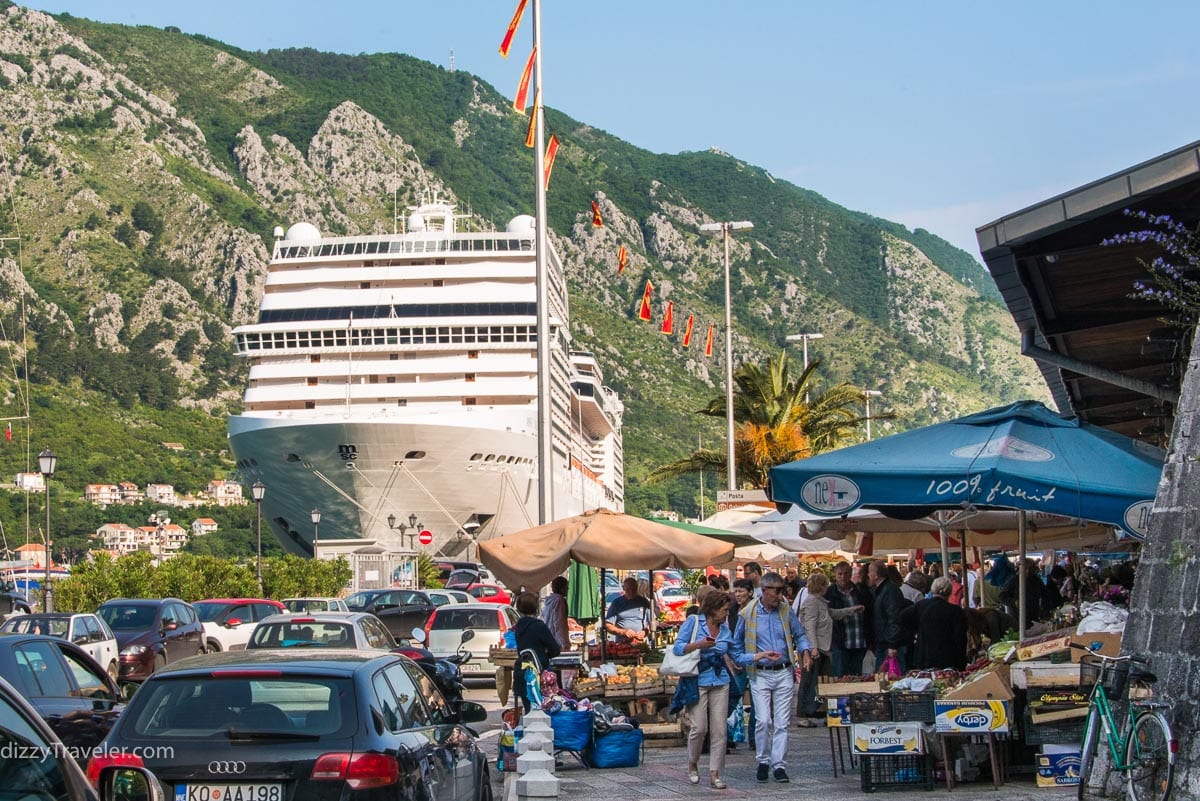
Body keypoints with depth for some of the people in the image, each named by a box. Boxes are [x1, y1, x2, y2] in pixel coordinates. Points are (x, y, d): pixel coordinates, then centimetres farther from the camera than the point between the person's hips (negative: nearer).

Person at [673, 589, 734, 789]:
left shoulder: (725, 628, 11)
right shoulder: (693, 622, -4)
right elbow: (677, 647, -8)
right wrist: (699, 645, -22)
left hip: (720, 683, 4)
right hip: (697, 681, -4)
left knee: (719, 729, -1)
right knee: (699, 727, -9)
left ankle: (715, 774, 3)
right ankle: (692, 765, 17)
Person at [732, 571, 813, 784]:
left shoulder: (786, 613, 5)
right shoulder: (748, 614, -3)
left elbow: (800, 635, 16)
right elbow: (736, 647, 3)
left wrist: (805, 651, -5)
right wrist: (757, 656, -12)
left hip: (784, 673, 2)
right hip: (760, 675, -2)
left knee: (782, 722, 1)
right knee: (763, 721, -10)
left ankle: (779, 765, 6)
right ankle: (763, 761, 8)